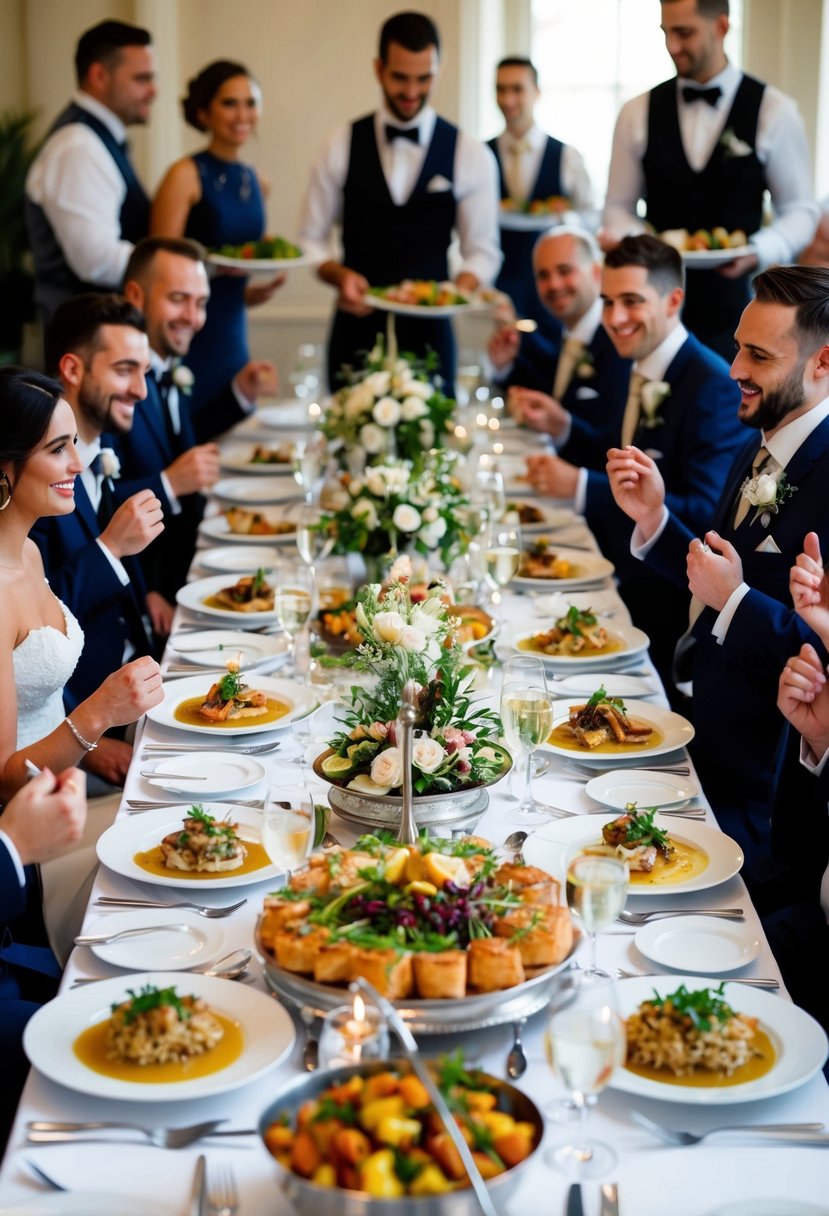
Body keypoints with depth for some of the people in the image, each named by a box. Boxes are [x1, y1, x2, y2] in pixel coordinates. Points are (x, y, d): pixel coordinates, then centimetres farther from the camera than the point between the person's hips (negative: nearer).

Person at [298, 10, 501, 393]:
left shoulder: (470, 156, 0)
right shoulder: (342, 146, 2)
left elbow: (482, 251, 3)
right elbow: (311, 240, 6)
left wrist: (458, 289, -17)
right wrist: (340, 275, -14)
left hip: (428, 332, 0)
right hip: (356, 328, 0)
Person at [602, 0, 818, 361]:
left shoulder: (775, 112, -1)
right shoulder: (638, 113, 4)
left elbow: (800, 210, 4)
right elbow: (619, 207, 10)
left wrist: (759, 250, -15)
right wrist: (632, 239, -13)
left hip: (736, 299, -1)